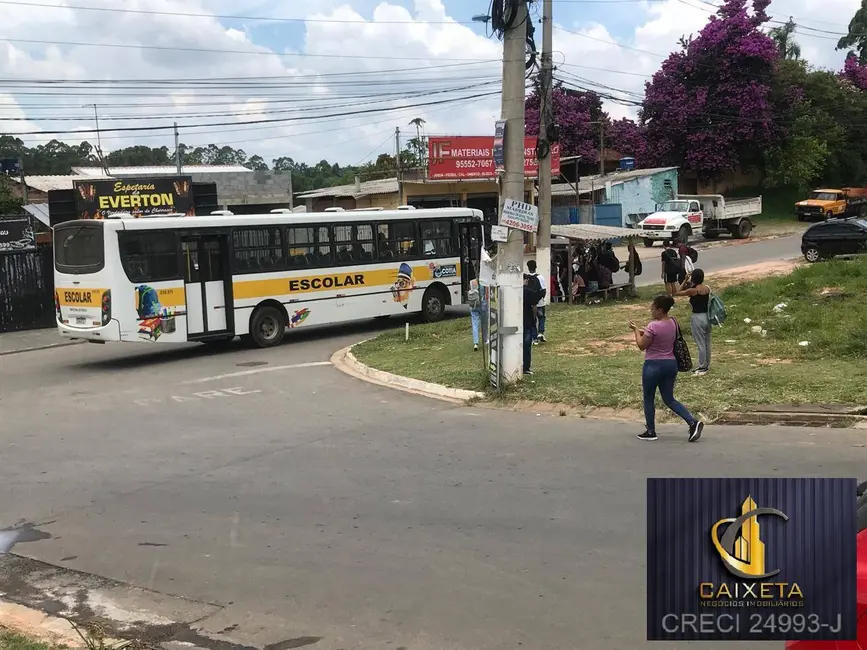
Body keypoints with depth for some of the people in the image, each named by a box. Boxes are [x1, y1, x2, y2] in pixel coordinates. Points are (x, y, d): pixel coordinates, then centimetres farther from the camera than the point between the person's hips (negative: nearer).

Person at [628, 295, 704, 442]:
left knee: (649, 399, 12)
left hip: (654, 365, -7)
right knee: (669, 399, 15)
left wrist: (636, 330, 0)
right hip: (671, 364, 7)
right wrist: (644, 332, 14)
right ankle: (693, 422, -1)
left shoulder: (653, 326, -20)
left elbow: (641, 346, -12)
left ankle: (651, 432, 19)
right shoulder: (673, 323, 4)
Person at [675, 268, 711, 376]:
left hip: (698, 317, -7)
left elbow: (678, 292, -10)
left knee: (700, 344, 2)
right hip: (707, 316, 7)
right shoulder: (707, 288, 0)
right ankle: (707, 365, 28)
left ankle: (702, 368, 9)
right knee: (707, 343, 16)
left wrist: (685, 281, -3)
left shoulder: (693, 290, -18)